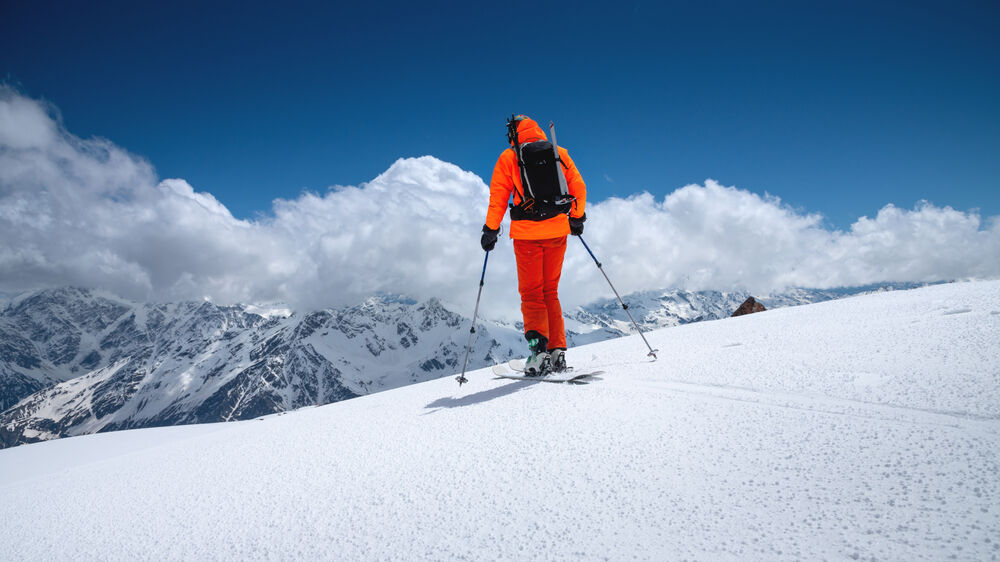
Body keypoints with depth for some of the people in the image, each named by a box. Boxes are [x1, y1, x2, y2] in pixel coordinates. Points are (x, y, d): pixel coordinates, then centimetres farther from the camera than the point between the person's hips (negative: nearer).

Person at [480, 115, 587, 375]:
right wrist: (577, 218, 22)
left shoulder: (508, 158, 3)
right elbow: (578, 187, 11)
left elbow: (498, 196, -2)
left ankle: (538, 347, -9)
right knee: (550, 292, 14)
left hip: (527, 233, -3)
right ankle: (557, 351, 9)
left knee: (531, 294, 6)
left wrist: (491, 229, 4)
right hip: (557, 231, 3)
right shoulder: (559, 153, 10)